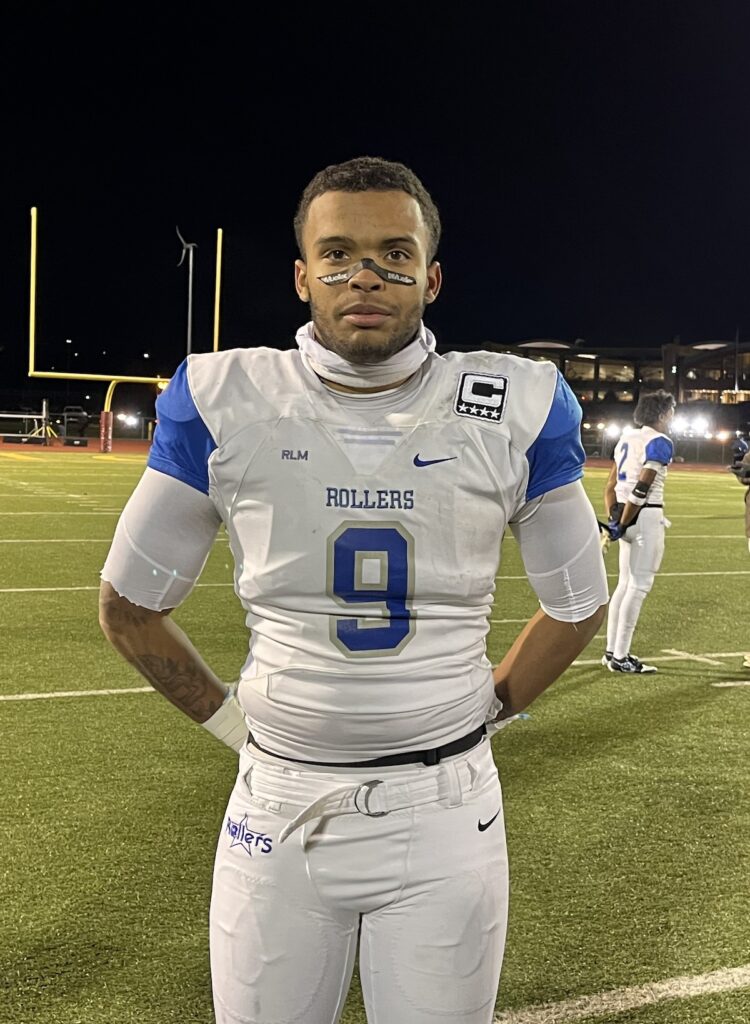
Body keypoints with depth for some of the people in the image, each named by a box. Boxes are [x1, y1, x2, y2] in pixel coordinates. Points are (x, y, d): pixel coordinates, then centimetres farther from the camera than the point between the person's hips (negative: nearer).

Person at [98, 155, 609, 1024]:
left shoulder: (515, 411, -5)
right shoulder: (225, 405, -6)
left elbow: (577, 603, 10)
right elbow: (129, 604, 6)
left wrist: (488, 710, 7)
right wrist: (230, 718, 4)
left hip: (446, 810, 0)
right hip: (281, 804, 0)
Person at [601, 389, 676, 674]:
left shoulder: (627, 437, 14)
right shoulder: (660, 443, -11)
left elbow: (611, 484, 12)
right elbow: (642, 488, -19)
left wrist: (614, 517, 11)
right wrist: (622, 524, -15)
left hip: (625, 516, 9)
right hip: (646, 517, -8)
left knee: (626, 583, 16)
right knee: (639, 586, -3)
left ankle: (612, 651, 21)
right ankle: (620, 657, -1)